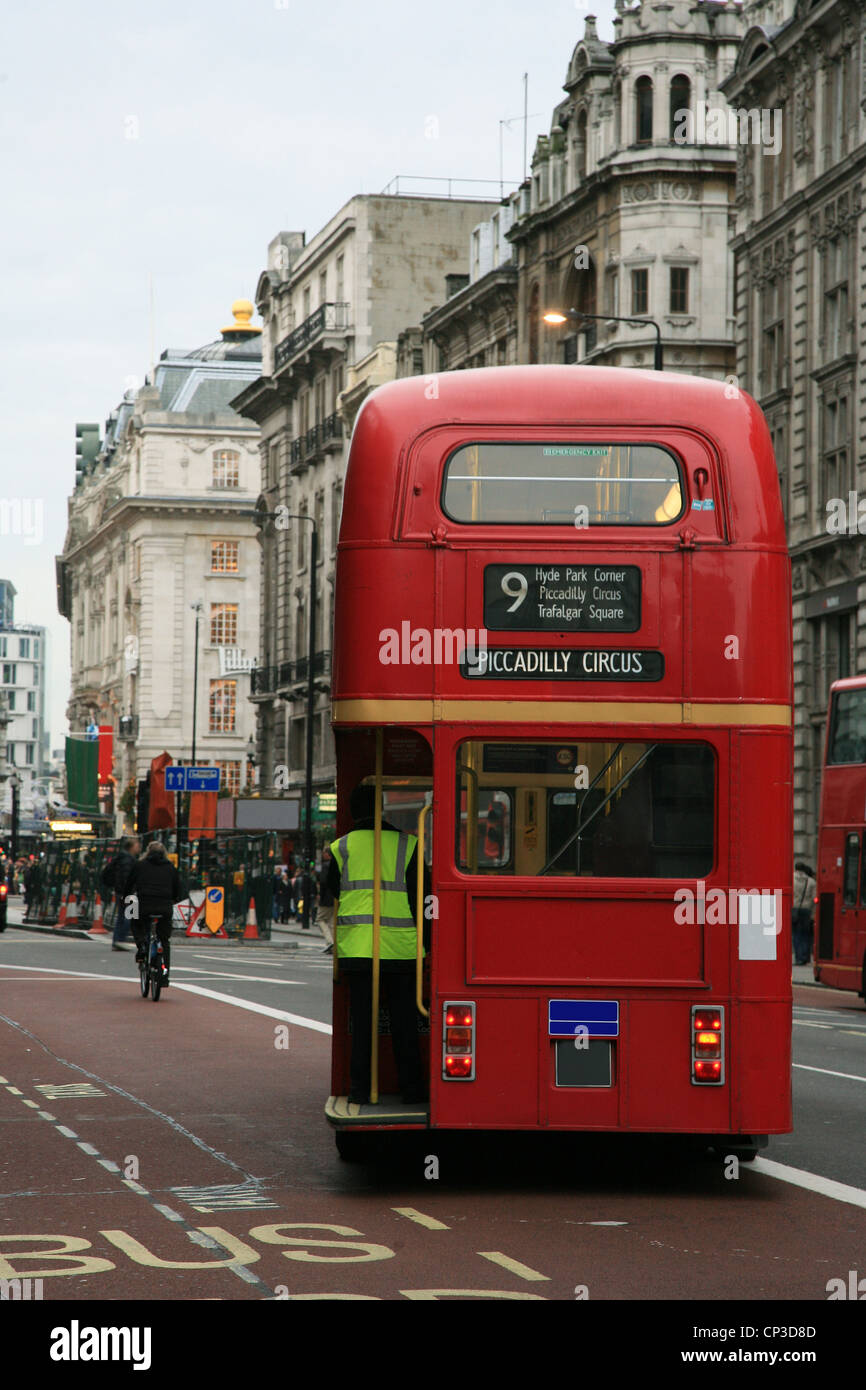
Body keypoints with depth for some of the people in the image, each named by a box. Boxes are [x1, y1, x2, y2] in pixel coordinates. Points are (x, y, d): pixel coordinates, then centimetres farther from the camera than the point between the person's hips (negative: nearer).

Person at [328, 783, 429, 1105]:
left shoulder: (341, 847, 5)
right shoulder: (407, 845, 3)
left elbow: (331, 897, 10)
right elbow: (419, 895, 3)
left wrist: (335, 940, 22)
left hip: (356, 945, 1)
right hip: (400, 946, -1)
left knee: (361, 1019, 5)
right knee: (404, 1019, 7)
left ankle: (359, 1088, 5)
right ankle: (411, 1087, 9)